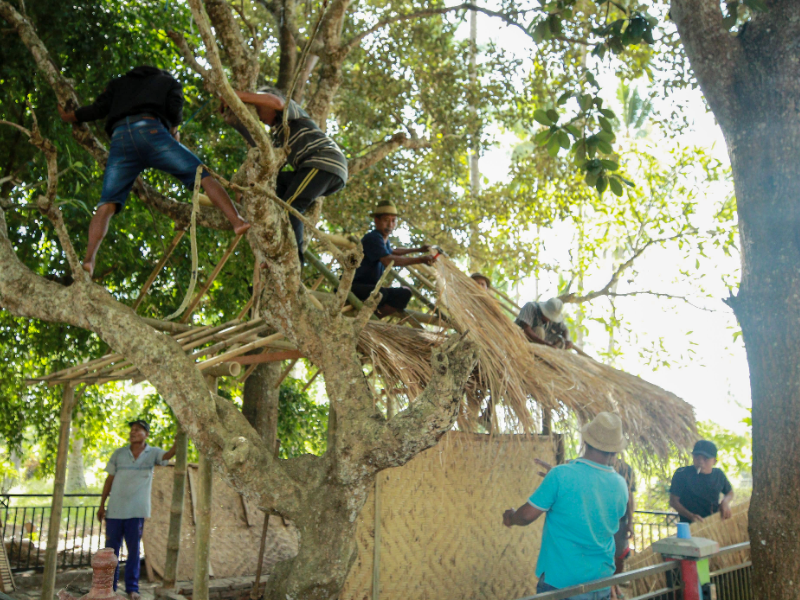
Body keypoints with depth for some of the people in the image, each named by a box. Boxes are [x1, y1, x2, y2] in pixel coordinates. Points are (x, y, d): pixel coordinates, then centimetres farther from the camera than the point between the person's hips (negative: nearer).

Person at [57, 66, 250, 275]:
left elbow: (100, 108, 22)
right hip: (150, 130, -3)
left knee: (106, 204, -4)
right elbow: (175, 111, 10)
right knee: (204, 176, -2)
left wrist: (68, 117, 37)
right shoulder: (169, 82, 30)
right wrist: (173, 130, 28)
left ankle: (89, 259, -22)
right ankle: (238, 221, -20)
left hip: (119, 137, 3)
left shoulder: (119, 83, 38)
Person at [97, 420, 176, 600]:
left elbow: (169, 454, -20)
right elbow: (109, 480, 9)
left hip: (136, 511, -1)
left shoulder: (152, 453, 1)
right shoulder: (119, 453, 5)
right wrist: (102, 505, 8)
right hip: (115, 510, 1)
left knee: (134, 551, 6)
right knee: (111, 549, 7)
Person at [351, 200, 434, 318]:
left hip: (370, 288, 10)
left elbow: (392, 251, 42)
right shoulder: (373, 238, -16)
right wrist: (419, 260, -36)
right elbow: (388, 260, -33)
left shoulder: (384, 239, 16)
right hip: (353, 287, -10)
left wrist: (418, 249, 45)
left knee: (404, 294, -2)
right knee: (381, 293, -38)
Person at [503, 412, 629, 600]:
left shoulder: (561, 475, -18)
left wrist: (511, 517, 12)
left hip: (561, 580, -4)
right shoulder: (620, 485, -3)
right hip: (602, 583, 4)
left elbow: (527, 515, -13)